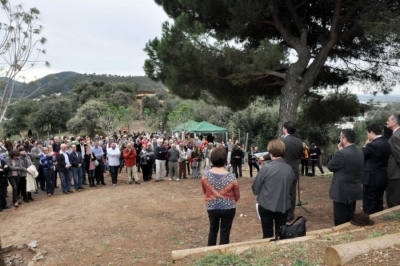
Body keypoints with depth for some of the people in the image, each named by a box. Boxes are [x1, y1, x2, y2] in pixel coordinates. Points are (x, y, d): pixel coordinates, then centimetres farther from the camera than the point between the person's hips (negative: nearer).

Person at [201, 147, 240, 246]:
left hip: (211, 207, 3)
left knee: (213, 229, 23)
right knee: (225, 232, 13)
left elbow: (205, 191, 3)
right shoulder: (231, 177, -19)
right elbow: (237, 195, -5)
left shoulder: (205, 175, -14)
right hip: (228, 208, -2)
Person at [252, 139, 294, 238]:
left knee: (268, 236, 13)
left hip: (266, 206, -3)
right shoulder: (289, 169, -6)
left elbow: (255, 189, -10)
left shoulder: (266, 168, -18)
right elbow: (290, 187, 9)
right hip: (283, 206, 3)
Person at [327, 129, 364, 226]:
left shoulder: (342, 153, -24)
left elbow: (330, 166, -11)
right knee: (350, 219, 20)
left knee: (341, 222, 3)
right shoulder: (360, 152, 4)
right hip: (355, 190, 8)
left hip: (342, 192, -8)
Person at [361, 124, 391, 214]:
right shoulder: (386, 143, 8)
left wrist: (365, 146, 1)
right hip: (382, 179, 9)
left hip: (371, 179, -9)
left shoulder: (373, 145, -21)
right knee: (378, 204, 18)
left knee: (369, 208, -1)